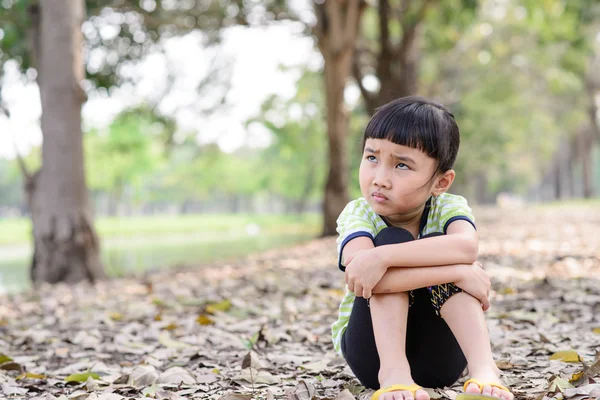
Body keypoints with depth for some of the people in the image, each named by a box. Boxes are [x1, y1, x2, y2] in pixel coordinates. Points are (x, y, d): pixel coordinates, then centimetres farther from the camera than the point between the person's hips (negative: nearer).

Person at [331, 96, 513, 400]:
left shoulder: (448, 207, -11)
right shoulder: (357, 214, -16)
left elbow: (467, 246, -38)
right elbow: (359, 270, -39)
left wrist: (381, 257, -47)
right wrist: (460, 273, -39)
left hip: (437, 356, 1)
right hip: (373, 350, -1)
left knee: (436, 242, -24)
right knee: (393, 238, -25)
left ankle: (483, 369, -37)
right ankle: (394, 373, -37)